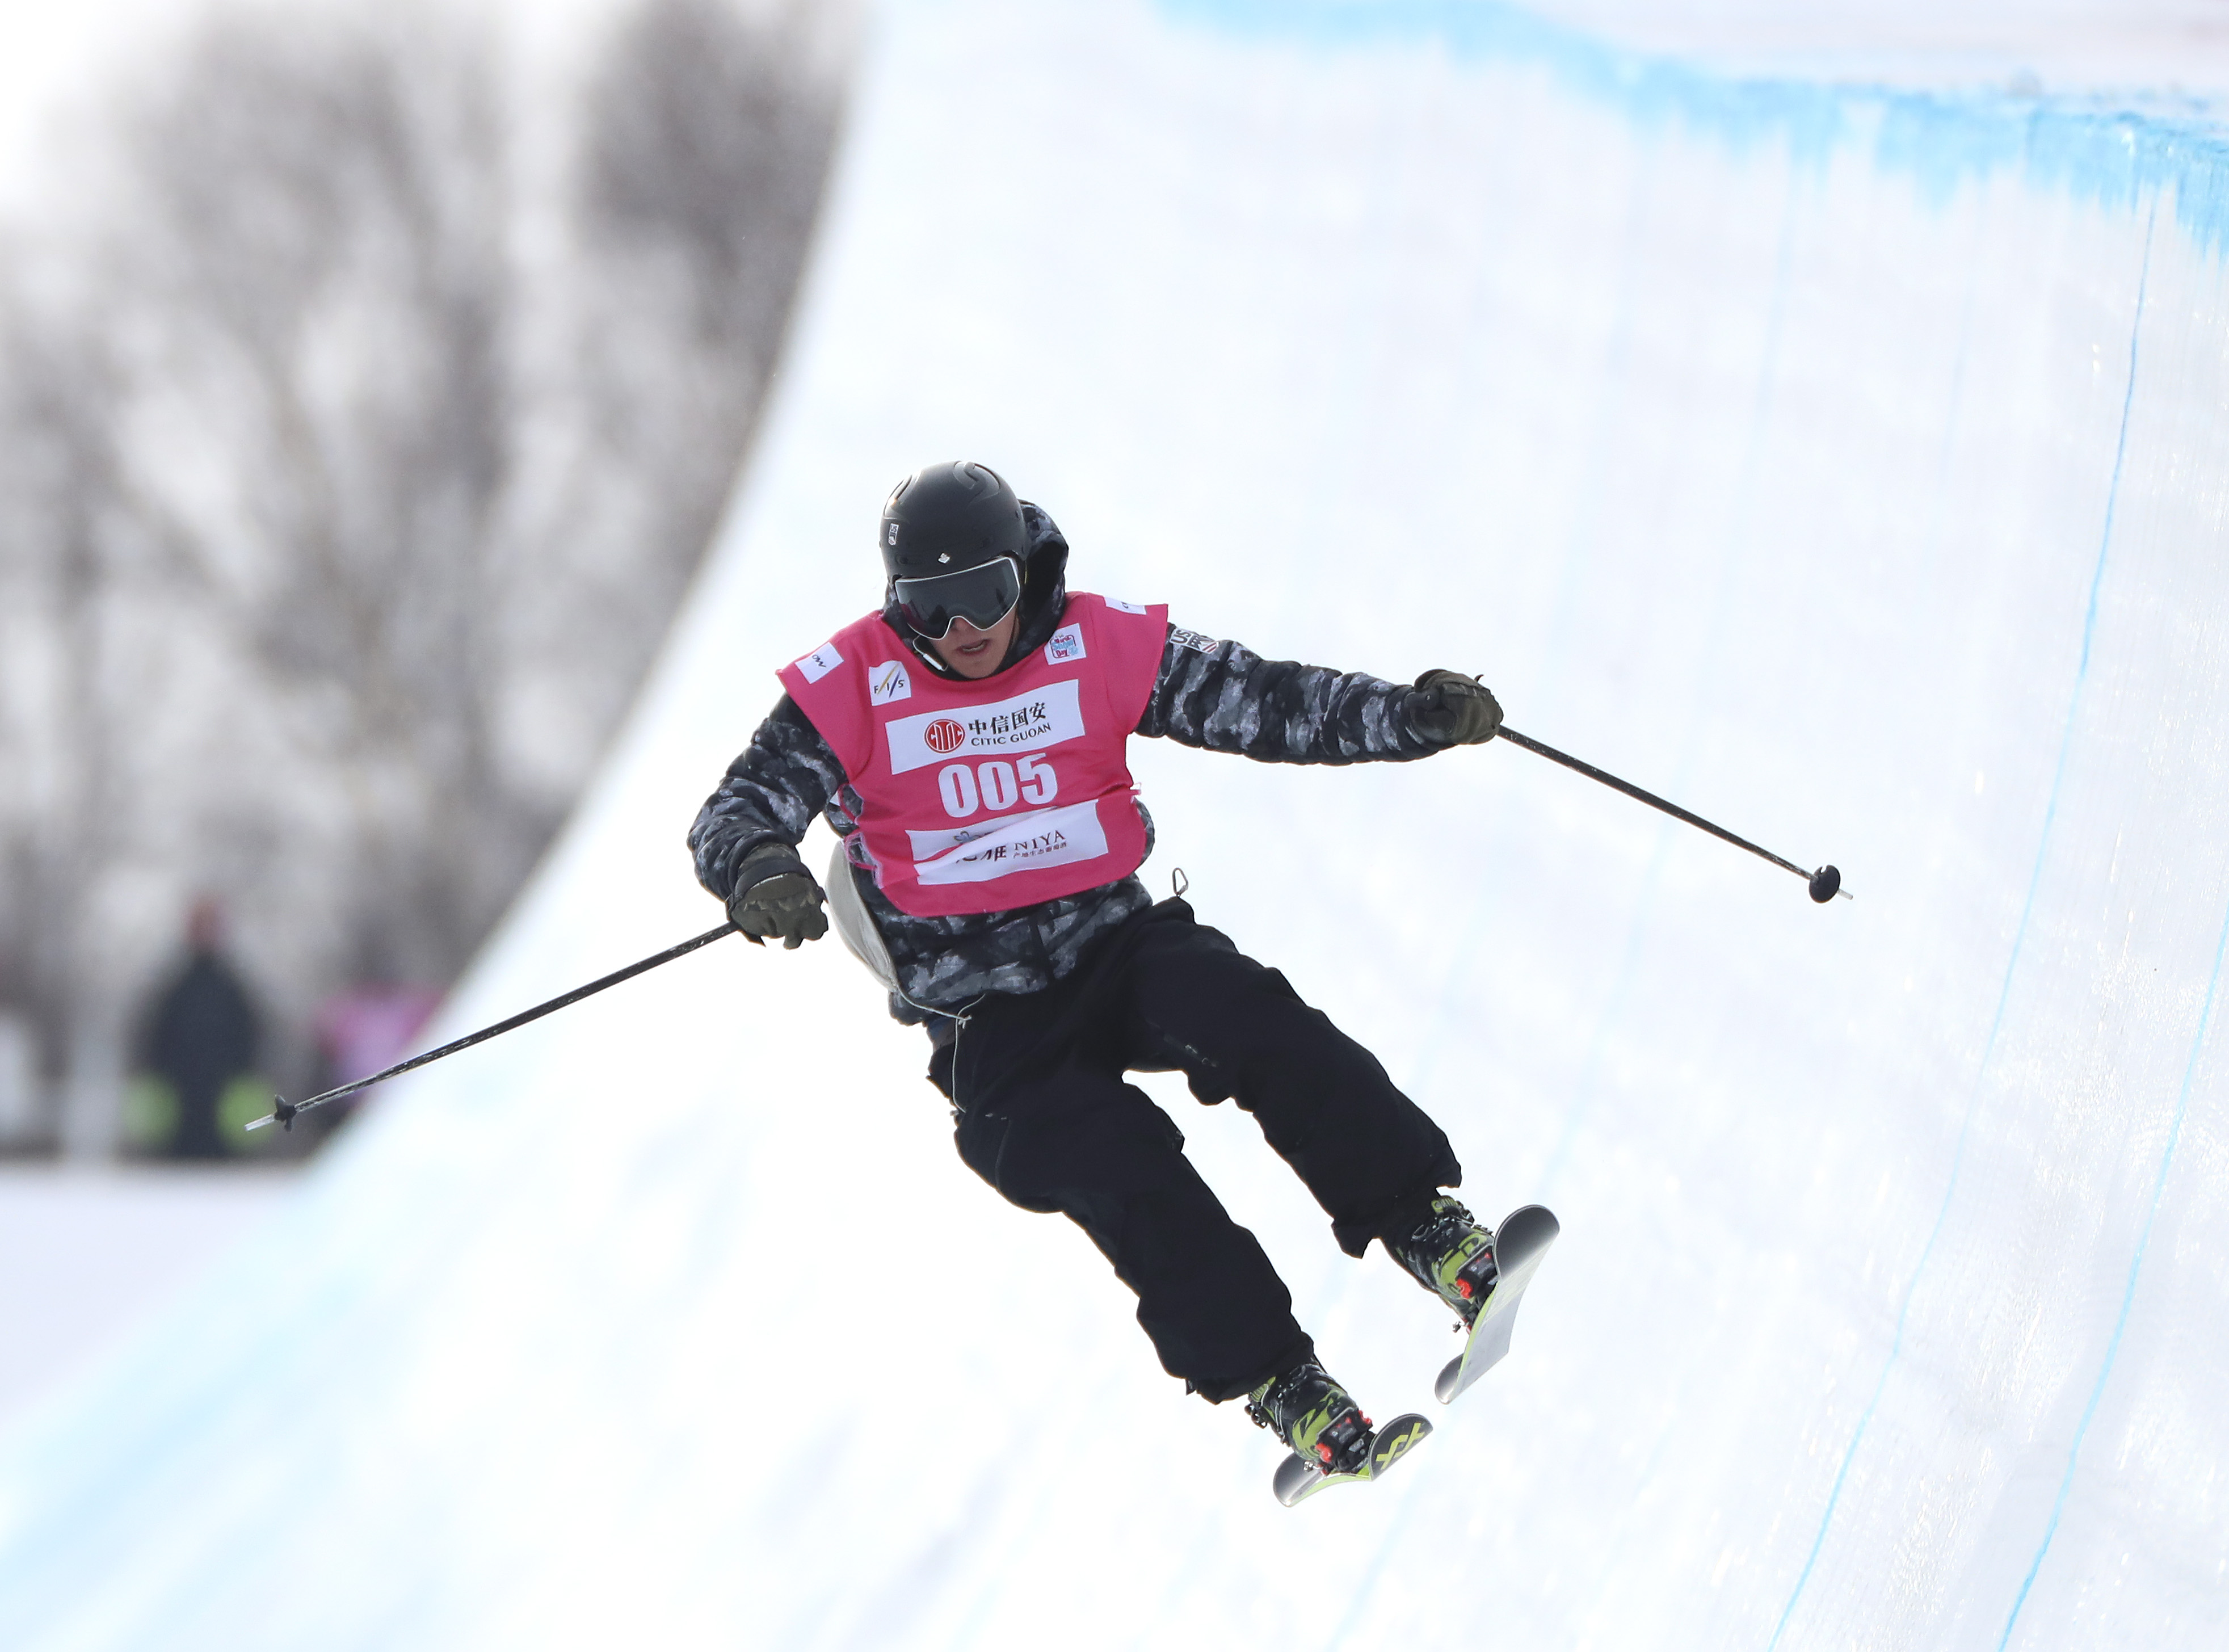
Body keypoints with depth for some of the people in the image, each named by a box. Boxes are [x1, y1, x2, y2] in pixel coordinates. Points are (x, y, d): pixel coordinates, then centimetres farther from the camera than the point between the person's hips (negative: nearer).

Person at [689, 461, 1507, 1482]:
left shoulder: (1097, 648, -1)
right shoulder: (852, 690, -6)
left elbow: (1262, 701, -1)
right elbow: (734, 816, -10)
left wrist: (1414, 716, -15)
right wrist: (759, 871, -35)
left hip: (1117, 943, 2)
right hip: (986, 1017, -2)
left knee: (1249, 1018, -30)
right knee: (1120, 1168, -25)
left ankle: (1420, 1224, -30)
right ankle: (1270, 1378, -20)